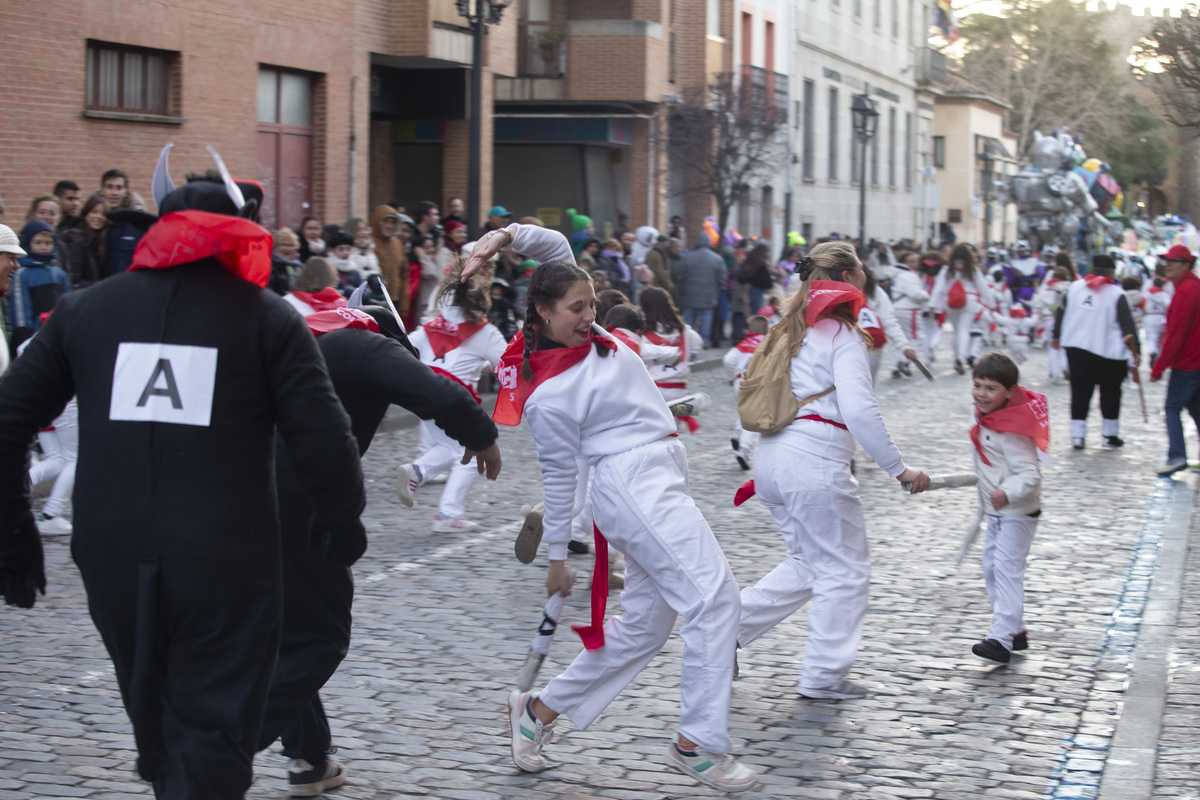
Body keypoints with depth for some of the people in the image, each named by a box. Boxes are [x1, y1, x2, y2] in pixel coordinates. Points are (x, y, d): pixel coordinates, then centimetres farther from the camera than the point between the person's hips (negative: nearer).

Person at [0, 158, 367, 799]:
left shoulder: (83, 309, 8)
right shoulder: (269, 319, -2)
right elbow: (323, 441, -7)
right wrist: (341, 519, 11)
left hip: (112, 561, 4)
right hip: (226, 565, -4)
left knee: (155, 724, 25)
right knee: (211, 741, 3)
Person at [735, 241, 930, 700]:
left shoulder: (792, 329, 16)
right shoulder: (843, 335, -9)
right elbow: (859, 411, -19)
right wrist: (898, 468, -14)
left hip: (773, 454, 9)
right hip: (814, 460, -9)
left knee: (810, 564, 20)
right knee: (846, 571, 5)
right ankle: (823, 676, 9)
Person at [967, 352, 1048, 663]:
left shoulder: (1011, 432, -26)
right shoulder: (986, 415, 4)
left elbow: (1030, 474, -30)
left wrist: (1008, 493, -48)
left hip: (1017, 513, -11)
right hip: (997, 512, 11)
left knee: (1007, 569, -16)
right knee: (992, 568, 15)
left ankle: (1001, 638, -21)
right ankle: (1016, 631, 24)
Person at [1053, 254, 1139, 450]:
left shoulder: (1075, 287, 4)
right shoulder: (1117, 294, -10)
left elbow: (1061, 313, 13)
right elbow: (1127, 325, -14)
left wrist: (1056, 336, 27)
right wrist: (1135, 352, -11)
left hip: (1076, 350, 4)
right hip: (1109, 353, -4)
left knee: (1080, 392, 8)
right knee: (1110, 393, 11)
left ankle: (1077, 435, 1)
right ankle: (1109, 435, 16)